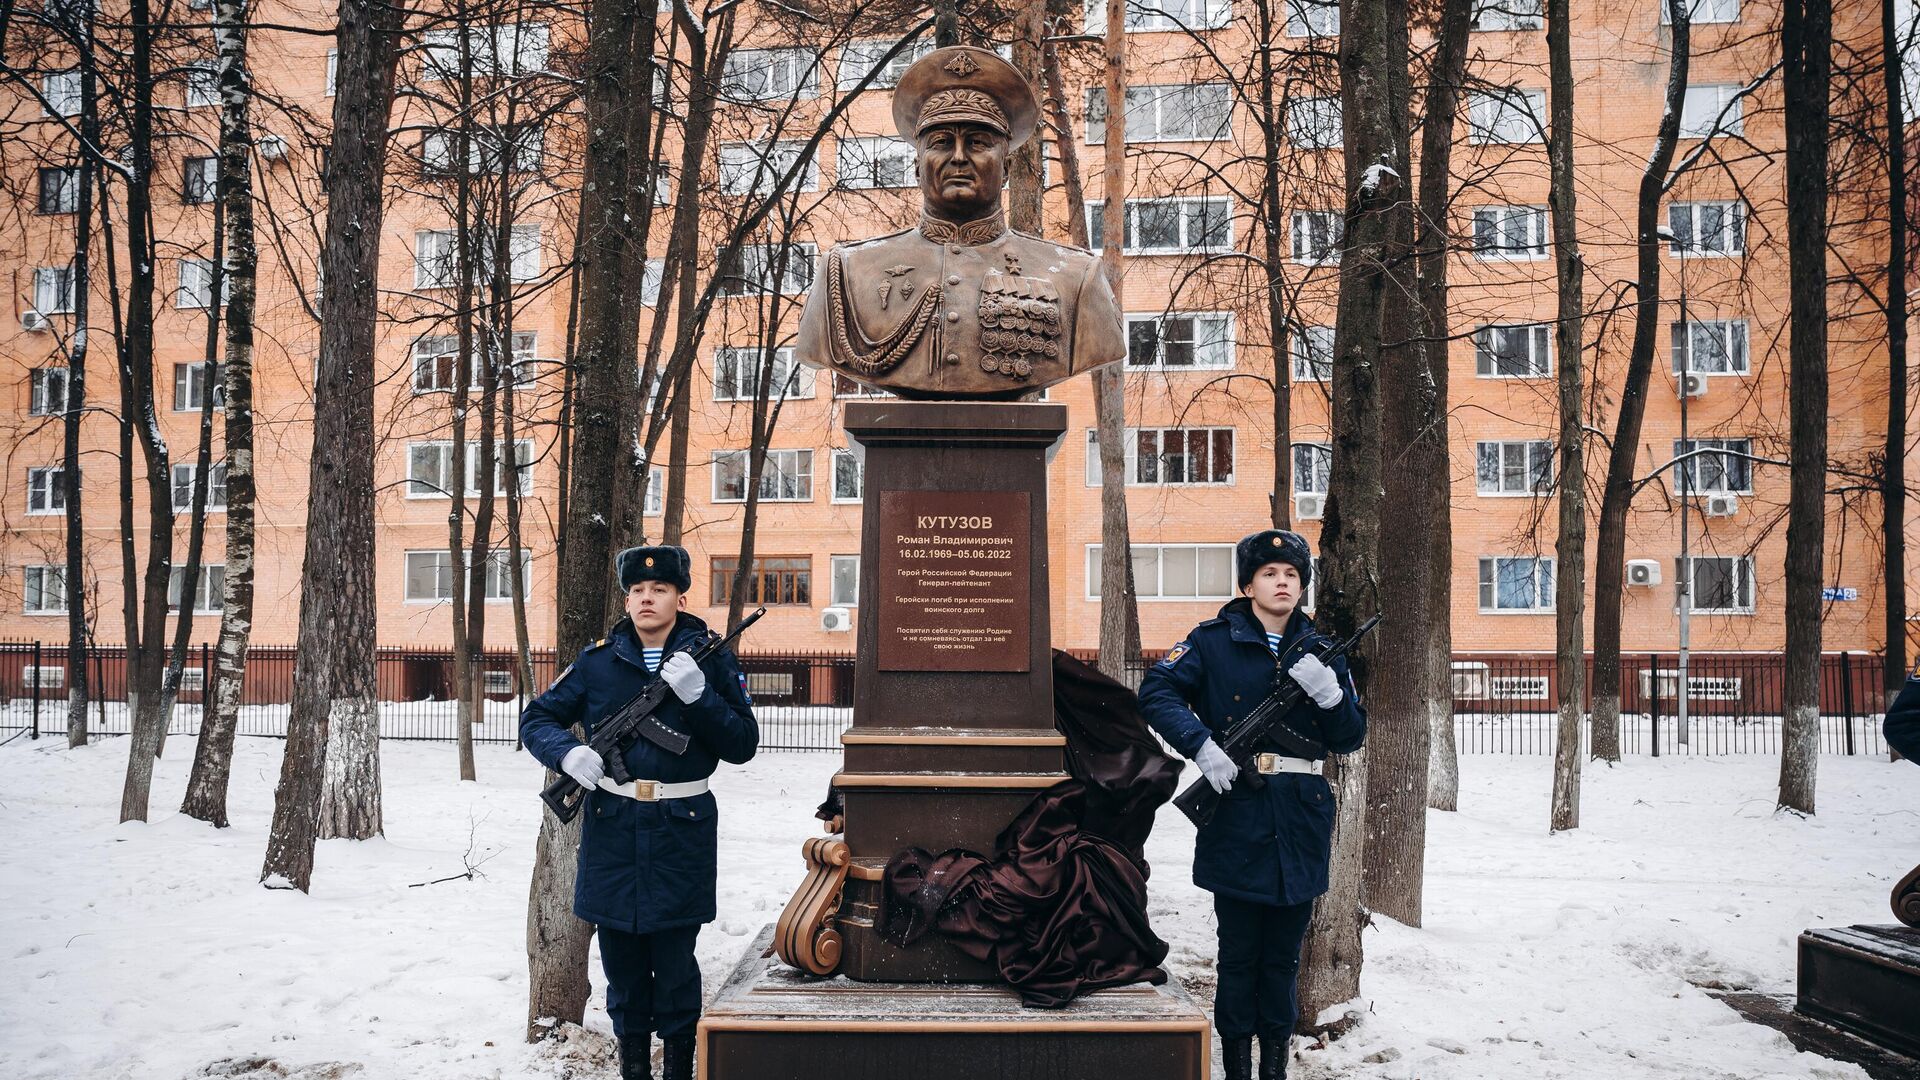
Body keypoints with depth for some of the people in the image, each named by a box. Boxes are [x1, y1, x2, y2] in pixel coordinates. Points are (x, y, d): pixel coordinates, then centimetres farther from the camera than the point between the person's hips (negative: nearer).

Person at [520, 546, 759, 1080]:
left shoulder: (712, 660, -1)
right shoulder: (597, 661, 4)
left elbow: (742, 745, -5)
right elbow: (537, 718, 11)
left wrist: (698, 694, -20)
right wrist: (568, 752, -10)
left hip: (681, 833, -2)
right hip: (611, 830, 3)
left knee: (675, 961, 4)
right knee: (621, 961, 12)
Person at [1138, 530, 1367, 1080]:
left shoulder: (1318, 652, 11)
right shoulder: (1214, 642, 0)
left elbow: (1350, 738, 8)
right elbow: (1156, 691, -8)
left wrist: (1330, 692, -11)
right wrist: (1202, 746, -19)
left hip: (1300, 830, 3)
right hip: (1236, 823, -3)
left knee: (1282, 957, 13)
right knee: (1238, 955, 5)